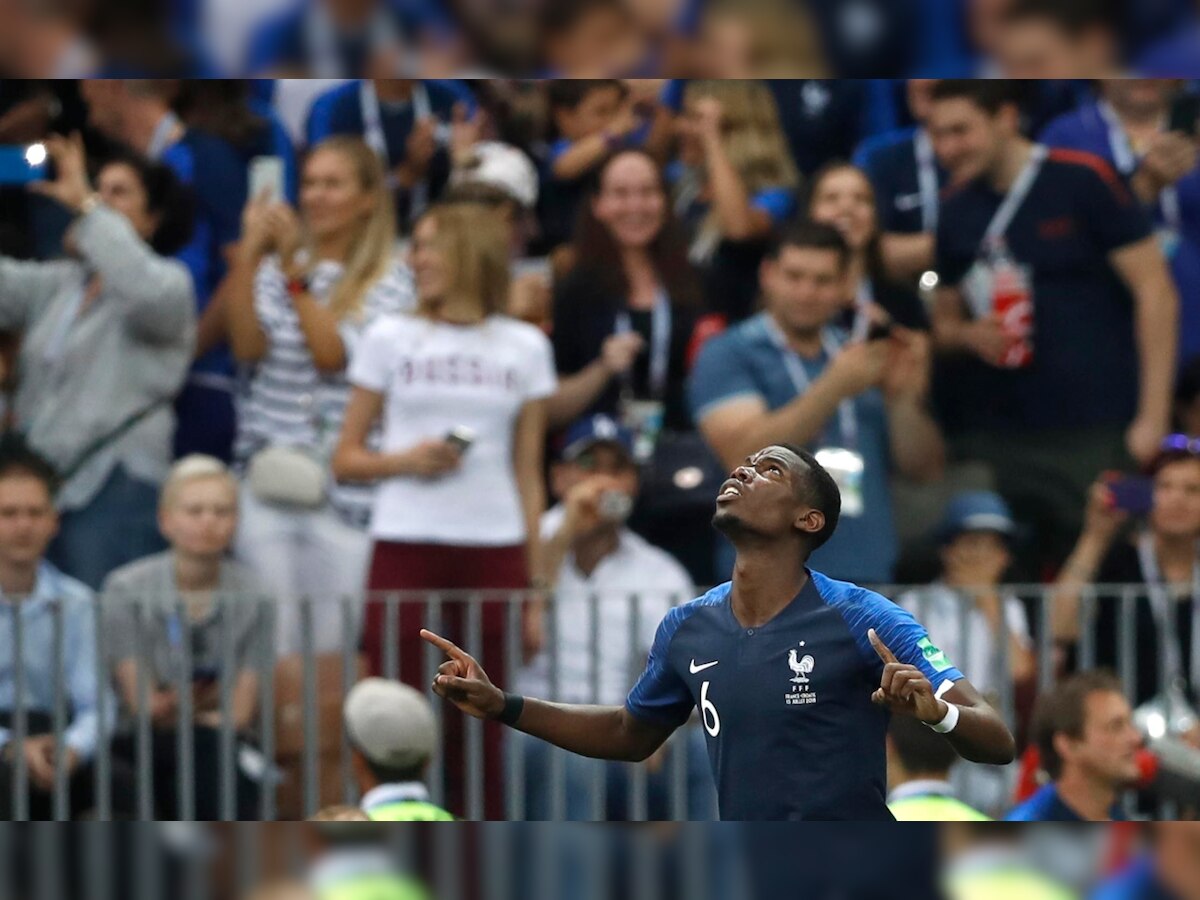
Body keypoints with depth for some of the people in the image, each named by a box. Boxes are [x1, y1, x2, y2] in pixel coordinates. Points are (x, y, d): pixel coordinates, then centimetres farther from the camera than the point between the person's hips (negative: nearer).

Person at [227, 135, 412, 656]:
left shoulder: (388, 284, 1)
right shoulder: (277, 268, 11)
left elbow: (333, 354, -10)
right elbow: (249, 347, -2)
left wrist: (296, 272, -12)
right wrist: (249, 257, -8)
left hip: (343, 493, -3)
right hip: (269, 477, 3)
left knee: (337, 646, -3)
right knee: (273, 639, 1)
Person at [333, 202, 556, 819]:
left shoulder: (523, 347, 11)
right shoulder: (391, 339, 9)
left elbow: (528, 472, 11)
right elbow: (346, 459, 10)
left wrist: (536, 583, 7)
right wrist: (404, 460, -10)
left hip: (494, 552, 1)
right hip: (404, 548, -1)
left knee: (482, 731, 0)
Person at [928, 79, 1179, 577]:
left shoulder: (1083, 182, -5)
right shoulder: (956, 213, 12)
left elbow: (1156, 293, -5)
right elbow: (944, 323, 23)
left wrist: (1153, 418, -10)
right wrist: (969, 335, -3)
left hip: (1094, 437, -5)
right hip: (991, 438, 5)